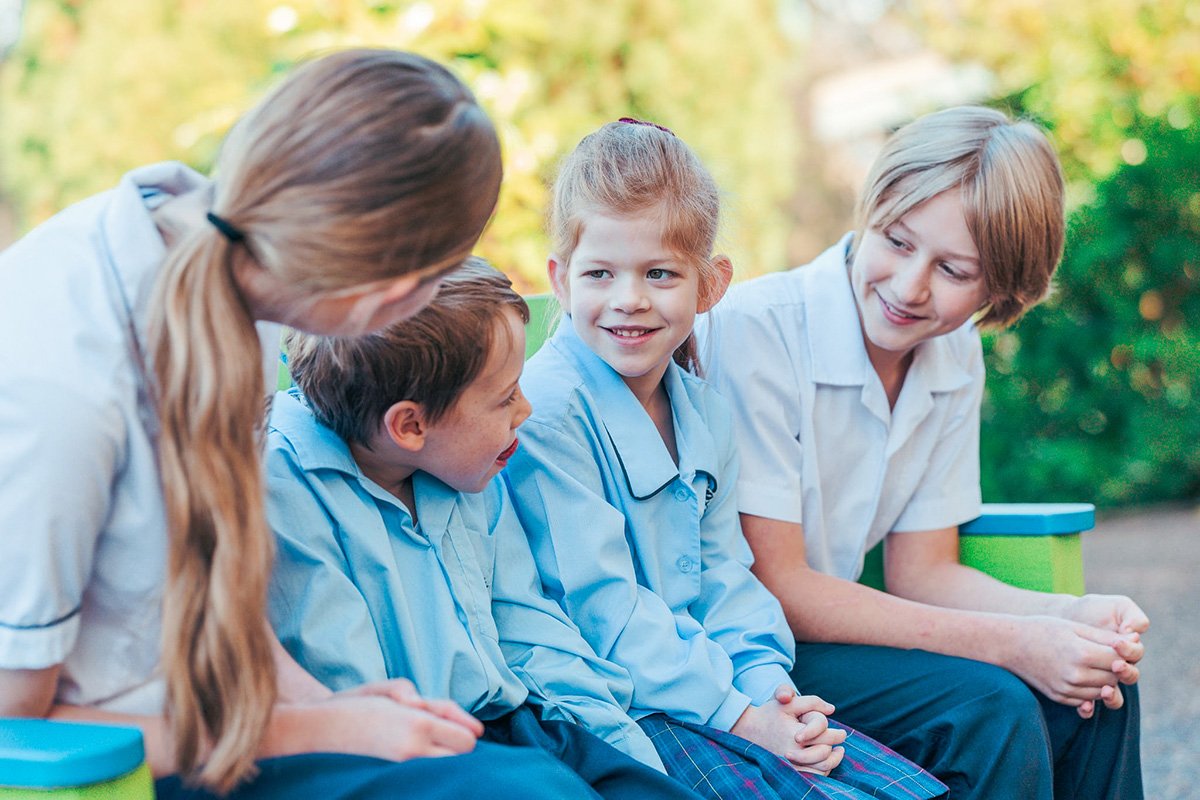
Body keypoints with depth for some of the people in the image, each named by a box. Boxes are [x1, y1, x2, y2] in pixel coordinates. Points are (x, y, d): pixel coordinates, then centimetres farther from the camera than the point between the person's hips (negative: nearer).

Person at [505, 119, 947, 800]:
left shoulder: (705, 412, 11)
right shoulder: (545, 412, -15)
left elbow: (724, 577, 12)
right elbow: (600, 605, -18)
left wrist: (771, 686, -7)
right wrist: (738, 715, -19)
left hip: (719, 684, 7)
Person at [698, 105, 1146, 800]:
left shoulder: (957, 359, 1)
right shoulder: (755, 331, -21)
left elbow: (922, 572, 4)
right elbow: (774, 587, -22)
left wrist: (1068, 615, -16)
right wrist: (1008, 642, -25)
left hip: (826, 621, 7)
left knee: (1098, 690, -8)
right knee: (990, 706, -24)